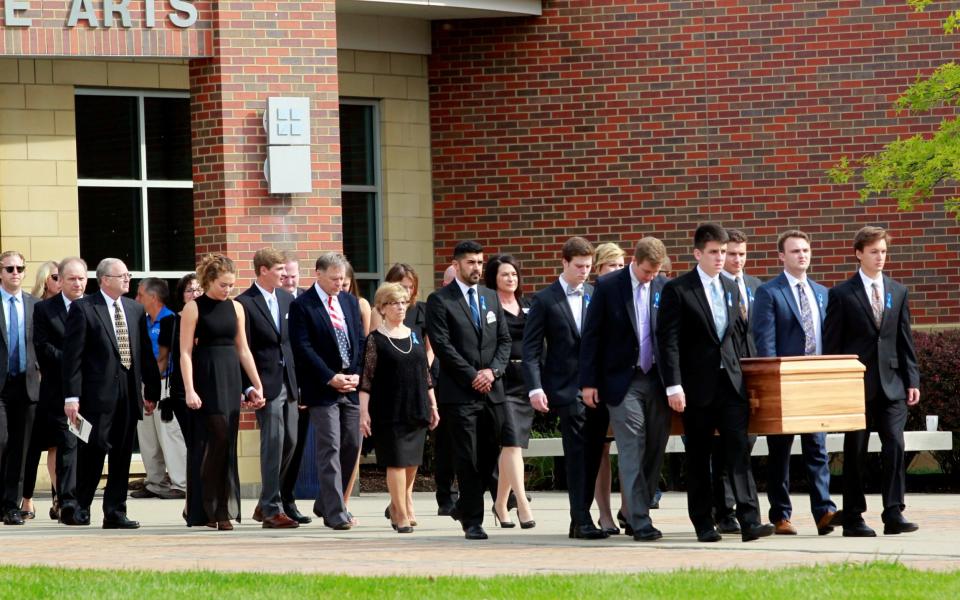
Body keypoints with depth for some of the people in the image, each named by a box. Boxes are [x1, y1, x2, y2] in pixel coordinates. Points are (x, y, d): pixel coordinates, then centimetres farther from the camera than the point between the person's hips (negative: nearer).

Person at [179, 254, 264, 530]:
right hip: (205, 378, -5)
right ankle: (206, 508, -5)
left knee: (226, 443, 3)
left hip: (231, 379, 5)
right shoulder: (194, 308, -3)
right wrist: (189, 390, -15)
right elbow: (185, 352, -6)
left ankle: (223, 510, 8)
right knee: (218, 437, -12)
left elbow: (243, 349, 15)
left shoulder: (235, 308, 11)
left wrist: (257, 385, 11)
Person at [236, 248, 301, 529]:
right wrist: (249, 387, -14)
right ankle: (272, 510, -3)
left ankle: (265, 504, 22)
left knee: (289, 442, 8)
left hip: (289, 382, 7)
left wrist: (300, 381, 10)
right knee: (273, 444, -8)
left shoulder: (287, 300, 12)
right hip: (266, 384, -7)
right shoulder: (245, 303, -7)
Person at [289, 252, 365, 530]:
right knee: (330, 449, -8)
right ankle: (335, 512, -9)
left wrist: (357, 374, -2)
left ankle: (326, 503, 21)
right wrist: (331, 378, -15)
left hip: (351, 385, 6)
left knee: (351, 446, 7)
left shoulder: (350, 302, 13)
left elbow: (361, 341, 13)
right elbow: (303, 348, -11)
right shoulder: (302, 306, -6)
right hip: (322, 389, -6)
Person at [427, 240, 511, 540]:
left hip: (491, 389, 5)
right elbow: (442, 345, -9)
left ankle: (465, 507, 24)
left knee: (490, 455, 5)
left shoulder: (491, 297, 16)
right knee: (468, 459, -5)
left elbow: (504, 339, 14)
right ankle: (473, 521, 0)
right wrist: (472, 376, -12)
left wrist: (493, 370, -4)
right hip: (459, 392, -5)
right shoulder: (440, 301, -2)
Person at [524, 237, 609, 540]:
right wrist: (535, 388, -12)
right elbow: (531, 348, -2)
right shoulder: (545, 299, 1)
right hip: (568, 388, -4)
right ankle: (582, 520, -7)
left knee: (593, 455, 3)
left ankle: (580, 519, 11)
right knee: (577, 455, -8)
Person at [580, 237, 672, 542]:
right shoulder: (608, 286, -4)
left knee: (656, 448, 4)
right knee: (633, 451, -8)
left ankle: (632, 512, 17)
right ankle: (639, 520, -8)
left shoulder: (664, 287, 5)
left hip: (657, 379, 4)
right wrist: (588, 382, -6)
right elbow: (591, 335, -2)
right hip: (623, 380, -4)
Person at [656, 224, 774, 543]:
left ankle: (749, 521, -13)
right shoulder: (677, 290, -4)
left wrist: (741, 375, 12)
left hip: (731, 383, 4)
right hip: (697, 385, -4)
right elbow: (668, 340, -9)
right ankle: (704, 524, 9)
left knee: (739, 451, -6)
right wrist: (673, 386, -16)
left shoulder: (731, 290, 14)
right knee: (698, 457, 3)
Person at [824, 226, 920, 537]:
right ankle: (853, 518, 8)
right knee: (855, 453, 2)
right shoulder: (842, 294, 0)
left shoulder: (898, 292, 12)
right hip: (857, 383, -3)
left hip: (891, 383, 3)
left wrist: (912, 380, 6)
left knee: (895, 446, -8)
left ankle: (893, 514, -7)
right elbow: (831, 344, 0)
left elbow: (904, 339, 13)